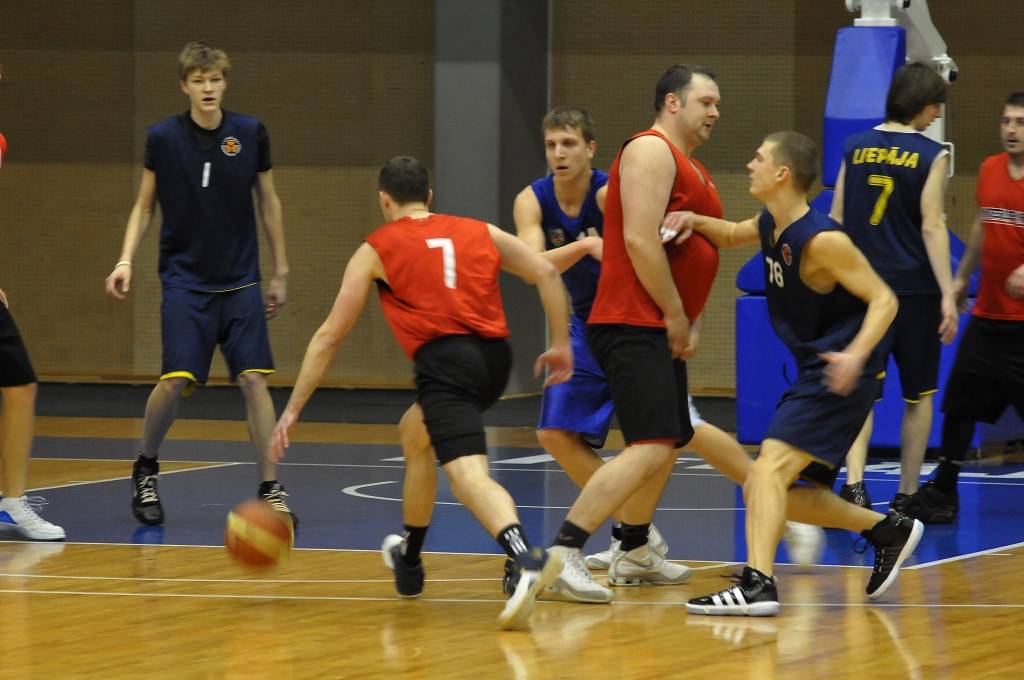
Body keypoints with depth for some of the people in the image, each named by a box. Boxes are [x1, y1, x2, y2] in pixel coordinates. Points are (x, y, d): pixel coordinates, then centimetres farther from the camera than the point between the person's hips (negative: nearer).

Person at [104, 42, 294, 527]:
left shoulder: (250, 134, -2)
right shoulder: (162, 138, -4)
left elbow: (268, 202, 8)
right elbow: (144, 205, 6)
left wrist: (280, 272, 9)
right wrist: (126, 260, -7)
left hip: (240, 282, 1)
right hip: (184, 281, -1)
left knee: (253, 379, -7)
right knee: (176, 381, -12)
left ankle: (270, 489, 0)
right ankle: (145, 470, 13)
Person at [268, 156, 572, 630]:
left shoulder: (377, 249, 14)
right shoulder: (481, 233, 23)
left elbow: (330, 336, 13)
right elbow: (546, 273, 11)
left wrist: (292, 410, 17)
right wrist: (560, 345, 16)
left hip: (444, 360, -6)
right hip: (495, 358, 6)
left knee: (469, 475, -20)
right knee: (414, 432, 30)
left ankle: (526, 560, -46)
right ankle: (409, 561, 40)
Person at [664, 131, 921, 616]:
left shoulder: (821, 240, -18)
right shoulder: (771, 226, 8)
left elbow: (883, 299, -18)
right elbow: (731, 235, 30)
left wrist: (856, 354, -35)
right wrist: (695, 222, 7)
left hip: (839, 376, -10)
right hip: (812, 374, 10)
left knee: (769, 468, -24)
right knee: (769, 491, 12)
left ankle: (758, 584, -34)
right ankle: (887, 530, 23)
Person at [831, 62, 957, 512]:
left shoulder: (855, 148, 5)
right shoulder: (931, 156, -7)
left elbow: (836, 220, 9)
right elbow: (932, 227, -12)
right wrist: (947, 295, -11)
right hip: (914, 288, -3)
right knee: (919, 395, 12)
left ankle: (854, 483, -21)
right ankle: (907, 495, 15)